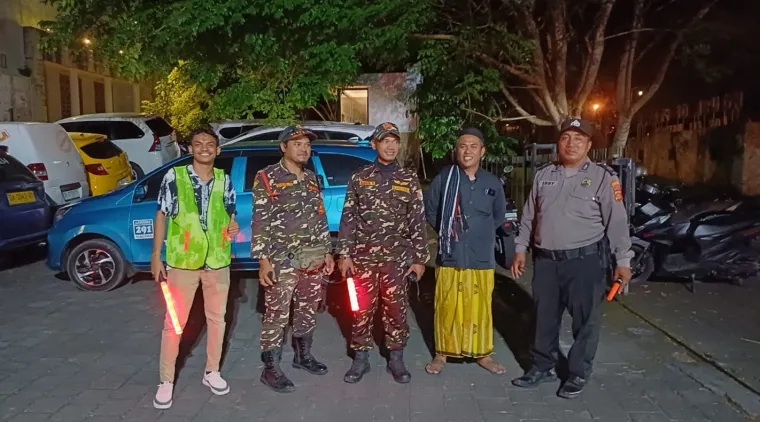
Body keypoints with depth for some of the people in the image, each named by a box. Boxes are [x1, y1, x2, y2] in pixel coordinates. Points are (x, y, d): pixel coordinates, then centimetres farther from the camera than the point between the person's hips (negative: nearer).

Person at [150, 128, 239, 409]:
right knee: (173, 323, 1)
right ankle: (166, 381, 15)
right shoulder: (174, 176, -4)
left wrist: (233, 226, -7)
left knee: (216, 318, 13)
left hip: (217, 261, 3)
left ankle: (212, 372, 29)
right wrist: (156, 256, -3)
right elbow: (161, 216, 0)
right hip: (182, 261, -3)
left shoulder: (224, 180, 5)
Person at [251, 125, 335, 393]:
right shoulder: (267, 178, -6)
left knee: (307, 311, 15)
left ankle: (303, 356, 32)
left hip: (313, 259, 6)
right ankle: (271, 369, 10)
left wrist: (328, 252, 15)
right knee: (277, 316, -2)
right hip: (282, 261, -6)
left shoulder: (312, 178, 14)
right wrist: (263, 260, -17)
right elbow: (260, 222, -11)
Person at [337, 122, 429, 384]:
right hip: (363, 257, 0)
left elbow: (418, 222, 3)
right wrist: (344, 254, -2)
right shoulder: (359, 178, 4)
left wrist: (419, 258, -1)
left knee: (396, 310, 8)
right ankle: (360, 359, 22)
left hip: (397, 258, 0)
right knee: (362, 310, 7)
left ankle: (396, 359, 23)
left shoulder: (409, 180, 3)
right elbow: (348, 219, 3)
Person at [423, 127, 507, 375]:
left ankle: (483, 354, 26)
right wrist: (446, 231, 5)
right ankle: (442, 353, 22)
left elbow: (499, 216, 18)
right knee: (447, 307, 6)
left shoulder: (493, 183, 3)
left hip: (482, 258, 2)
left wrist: (482, 235, 10)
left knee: (480, 308, 9)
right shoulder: (444, 178, -3)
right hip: (450, 256, -1)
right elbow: (430, 211, 7)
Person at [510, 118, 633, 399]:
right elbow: (529, 216, 14)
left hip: (585, 260, -4)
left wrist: (623, 261, -7)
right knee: (544, 317, 14)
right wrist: (520, 249, 11)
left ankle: (578, 374, 21)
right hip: (545, 260, 4)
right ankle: (543, 367, 30)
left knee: (585, 320, 5)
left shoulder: (603, 177, -4)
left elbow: (617, 222, -5)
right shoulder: (543, 175, 9)